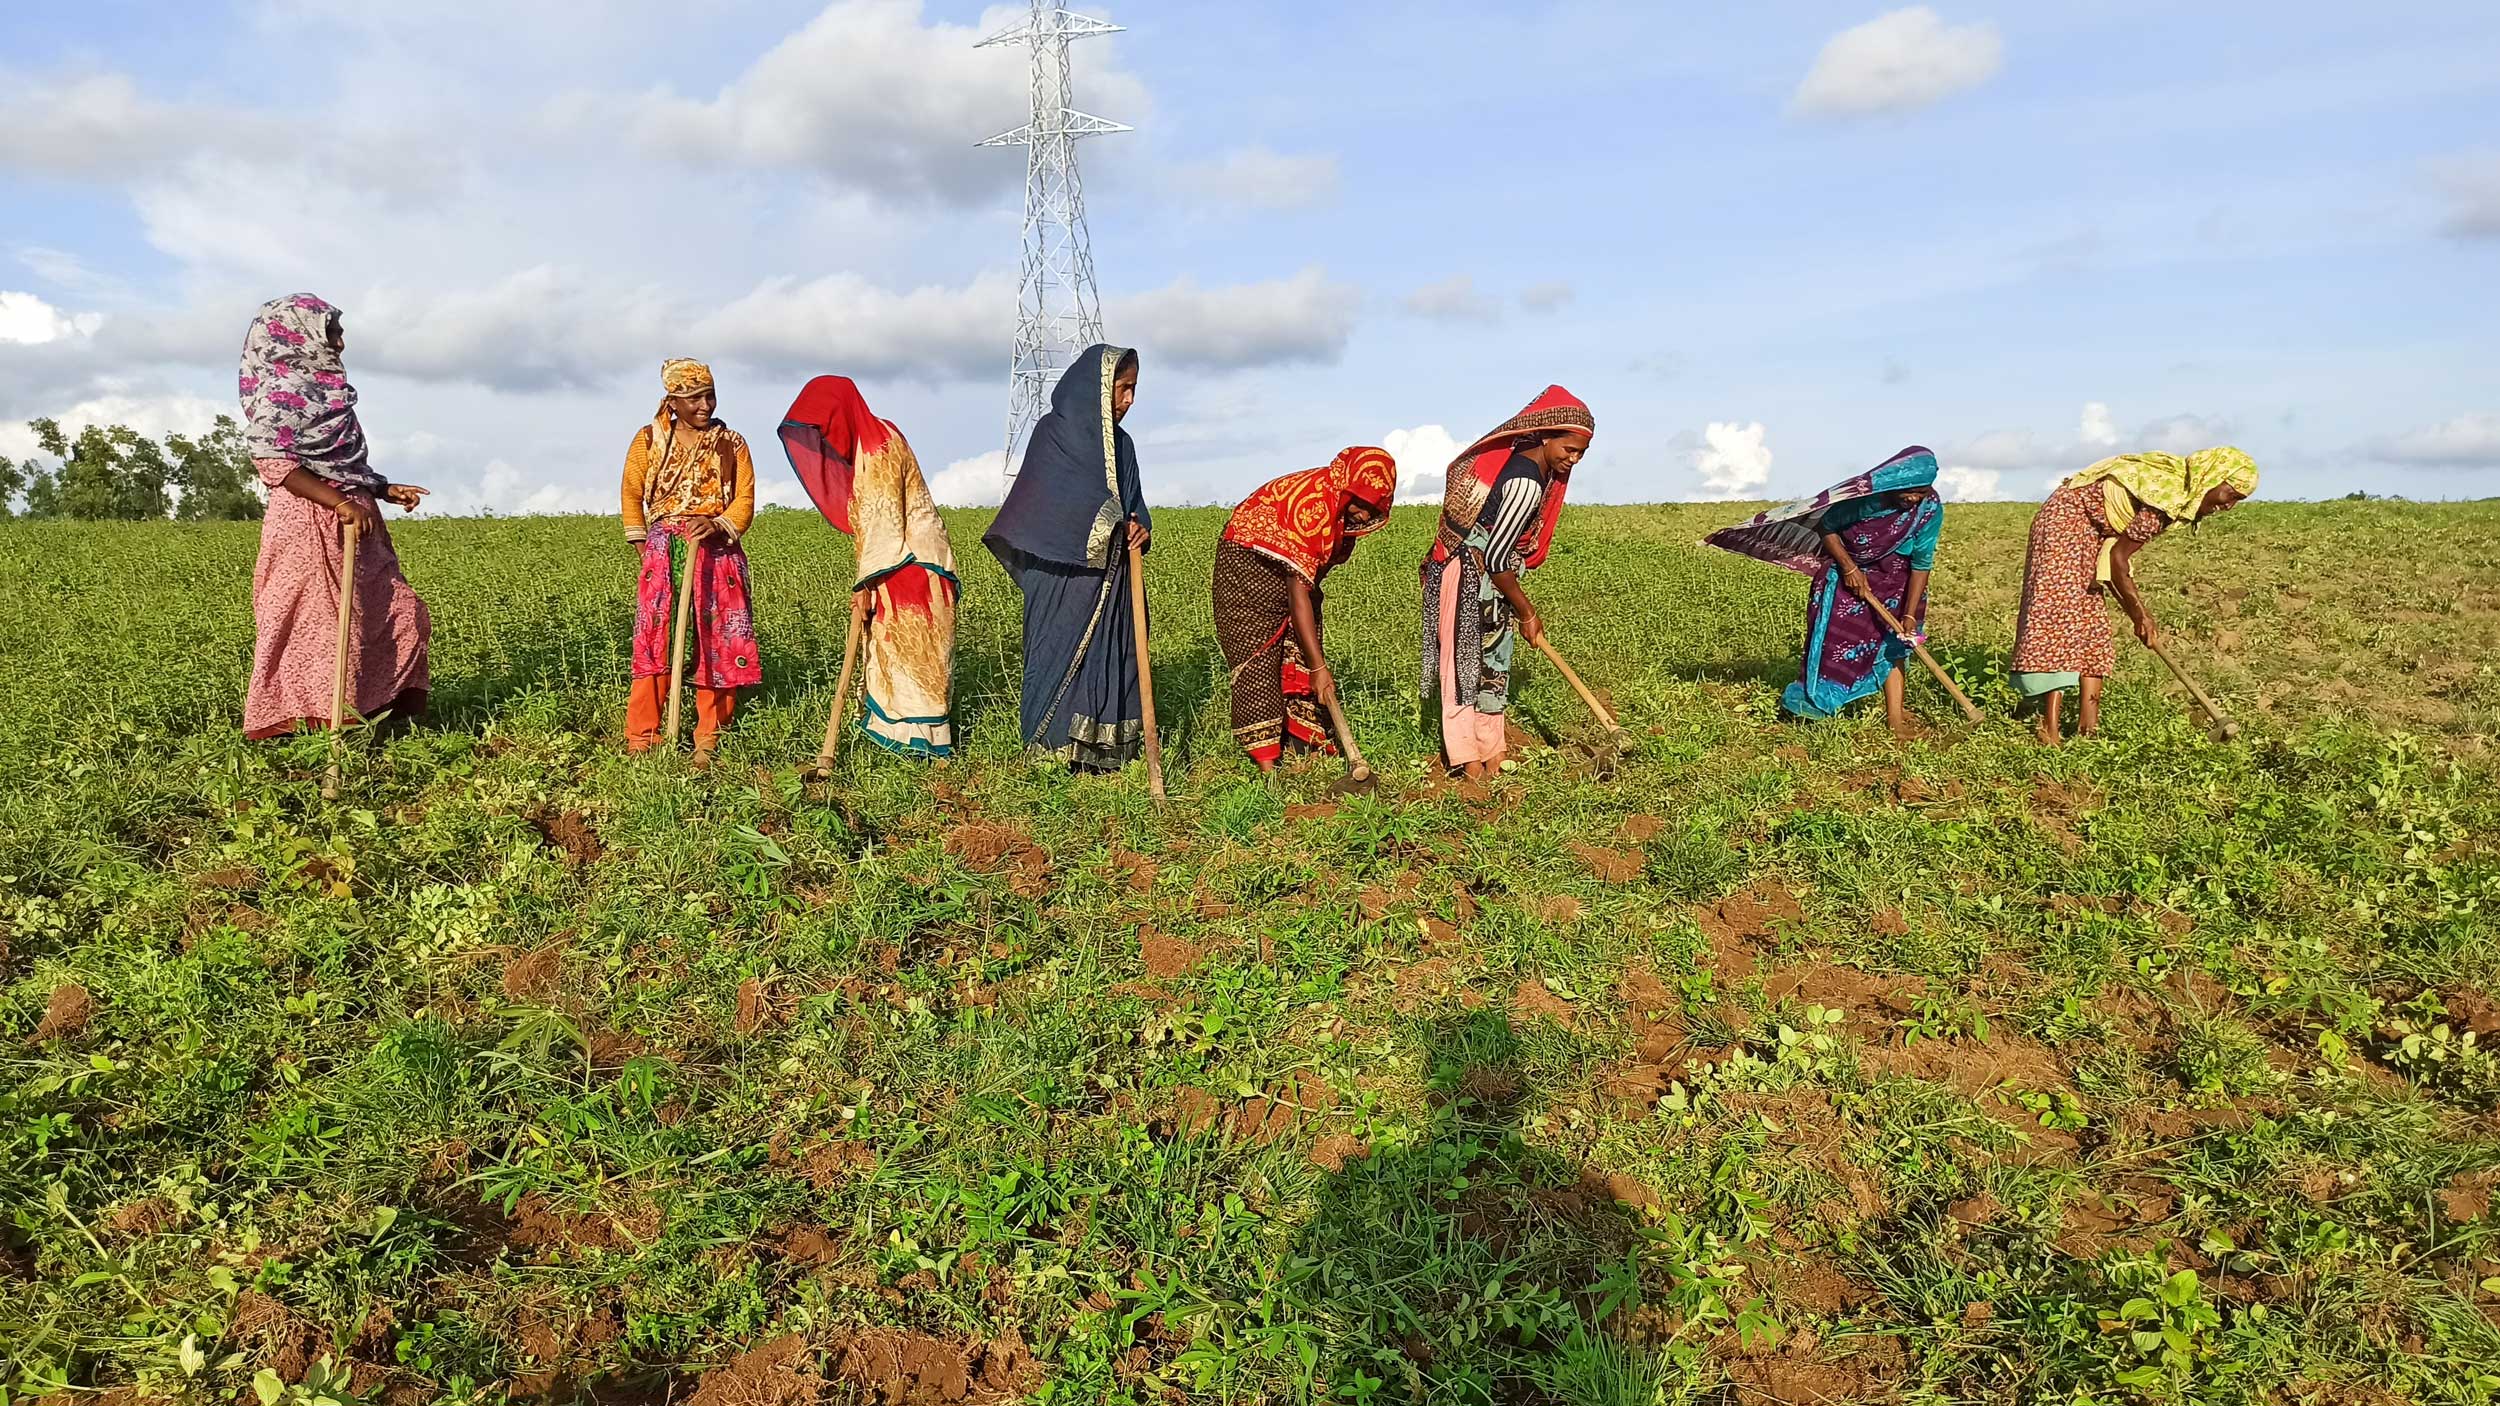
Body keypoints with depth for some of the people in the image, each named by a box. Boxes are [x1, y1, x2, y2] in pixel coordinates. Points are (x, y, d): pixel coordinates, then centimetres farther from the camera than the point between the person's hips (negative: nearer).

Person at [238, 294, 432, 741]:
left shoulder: (326, 389, 18)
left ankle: (391, 713, 13)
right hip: (309, 524, -9)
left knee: (402, 615, 7)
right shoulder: (281, 392, -9)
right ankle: (321, 727, 0)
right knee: (321, 627, -7)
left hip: (354, 524, 9)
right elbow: (274, 464, -18)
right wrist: (340, 502, -24)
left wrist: (386, 490, 12)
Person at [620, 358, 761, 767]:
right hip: (664, 555, -1)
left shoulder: (732, 444, 6)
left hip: (719, 554, 1)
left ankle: (709, 741, 8)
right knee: (655, 642, -5)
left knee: (719, 645, -1)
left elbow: (745, 499, 1)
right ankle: (641, 740, 1)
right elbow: (631, 496, 13)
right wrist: (643, 547, 7)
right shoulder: (649, 440, 5)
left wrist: (718, 525, -18)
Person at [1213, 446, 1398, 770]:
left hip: (1296, 569, 9)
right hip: (1248, 563, -9)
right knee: (1258, 658, -13)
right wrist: (1319, 666, -33)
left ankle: (1307, 744, 4)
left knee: (1301, 655, 2)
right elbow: (1297, 594, -35)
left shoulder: (1345, 505, -9)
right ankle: (1266, 765, -16)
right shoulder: (1312, 505, -35)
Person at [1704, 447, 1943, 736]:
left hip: (1895, 579, 2)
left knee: (1893, 641, -1)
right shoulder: (1862, 495, -30)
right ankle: (1810, 700, 12)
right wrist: (1849, 568, -20)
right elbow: (1826, 528, -14)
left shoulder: (1931, 509, -23)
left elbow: (1922, 563, -17)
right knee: (1834, 636, -3)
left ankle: (1895, 715, 2)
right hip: (1847, 568, -2)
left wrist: (1910, 615, -18)